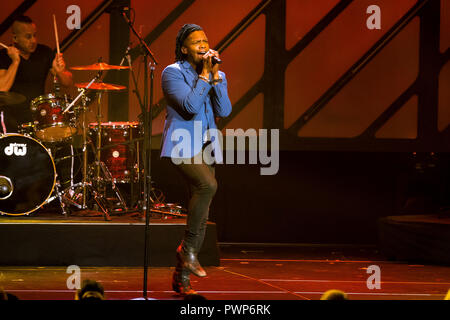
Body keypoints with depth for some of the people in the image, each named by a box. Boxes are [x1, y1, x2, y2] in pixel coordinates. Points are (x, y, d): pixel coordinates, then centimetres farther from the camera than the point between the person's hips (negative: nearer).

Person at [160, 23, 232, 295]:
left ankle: (182, 278, 10)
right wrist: (204, 74, -14)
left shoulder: (217, 75, 13)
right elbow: (190, 105, -18)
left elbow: (224, 111, -2)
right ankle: (188, 248, -19)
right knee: (208, 185, -33)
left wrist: (215, 75, -8)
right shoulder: (173, 73, -4)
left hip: (205, 146, 6)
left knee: (202, 216, 3)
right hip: (181, 144, -6)